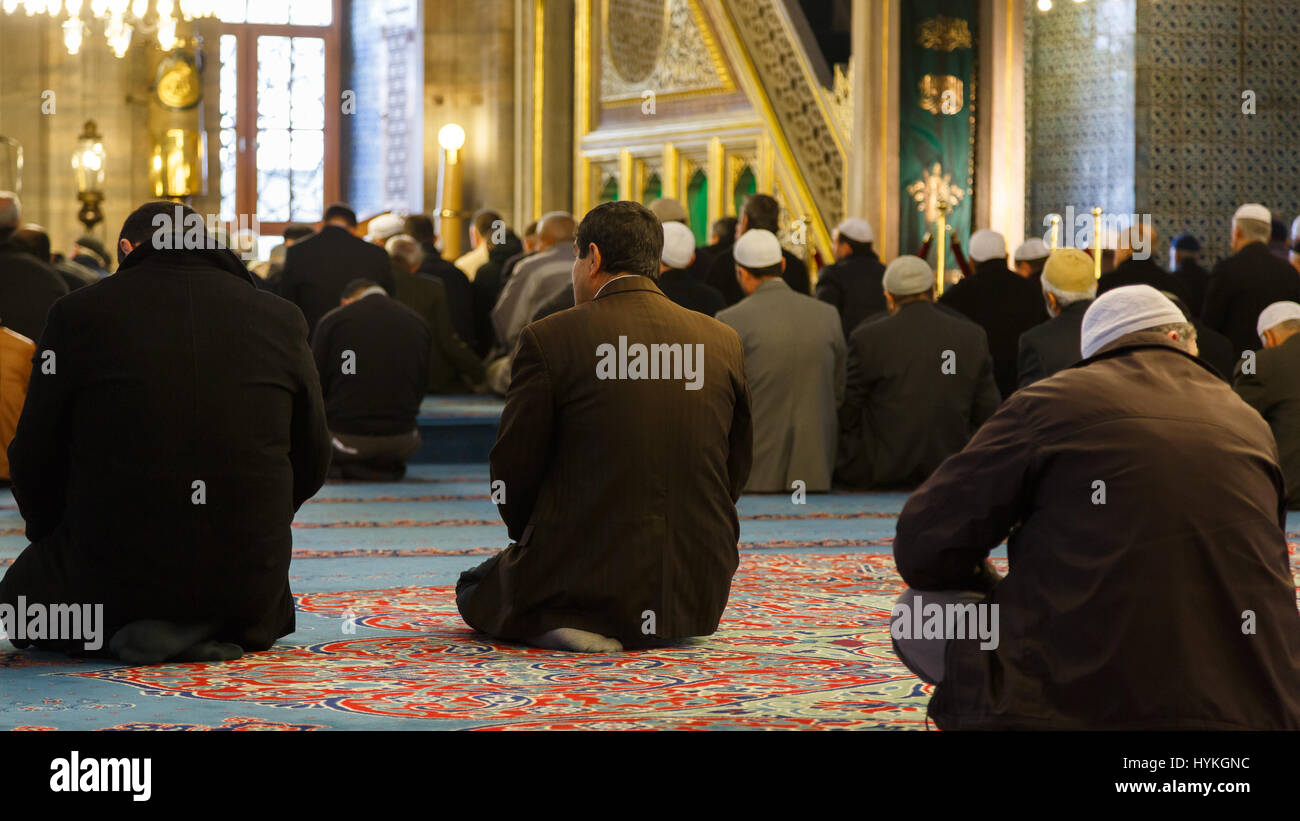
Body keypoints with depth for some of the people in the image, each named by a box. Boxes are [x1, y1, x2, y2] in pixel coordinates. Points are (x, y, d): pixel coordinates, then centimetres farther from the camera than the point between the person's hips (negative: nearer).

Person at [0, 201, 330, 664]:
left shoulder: (79, 313, -3)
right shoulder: (280, 318, 3)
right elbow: (312, 461, 9)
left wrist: (49, 538, 21)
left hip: (112, 574, -2)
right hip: (247, 585, 3)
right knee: (270, 615, 38)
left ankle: (120, 631, 0)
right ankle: (214, 631, 4)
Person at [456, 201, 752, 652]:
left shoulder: (548, 338, -10)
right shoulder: (723, 340, 2)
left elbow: (513, 468, -5)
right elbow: (736, 467, 10)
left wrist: (532, 538, 15)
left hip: (586, 578, -6)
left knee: (474, 589, 23)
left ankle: (558, 621, -3)